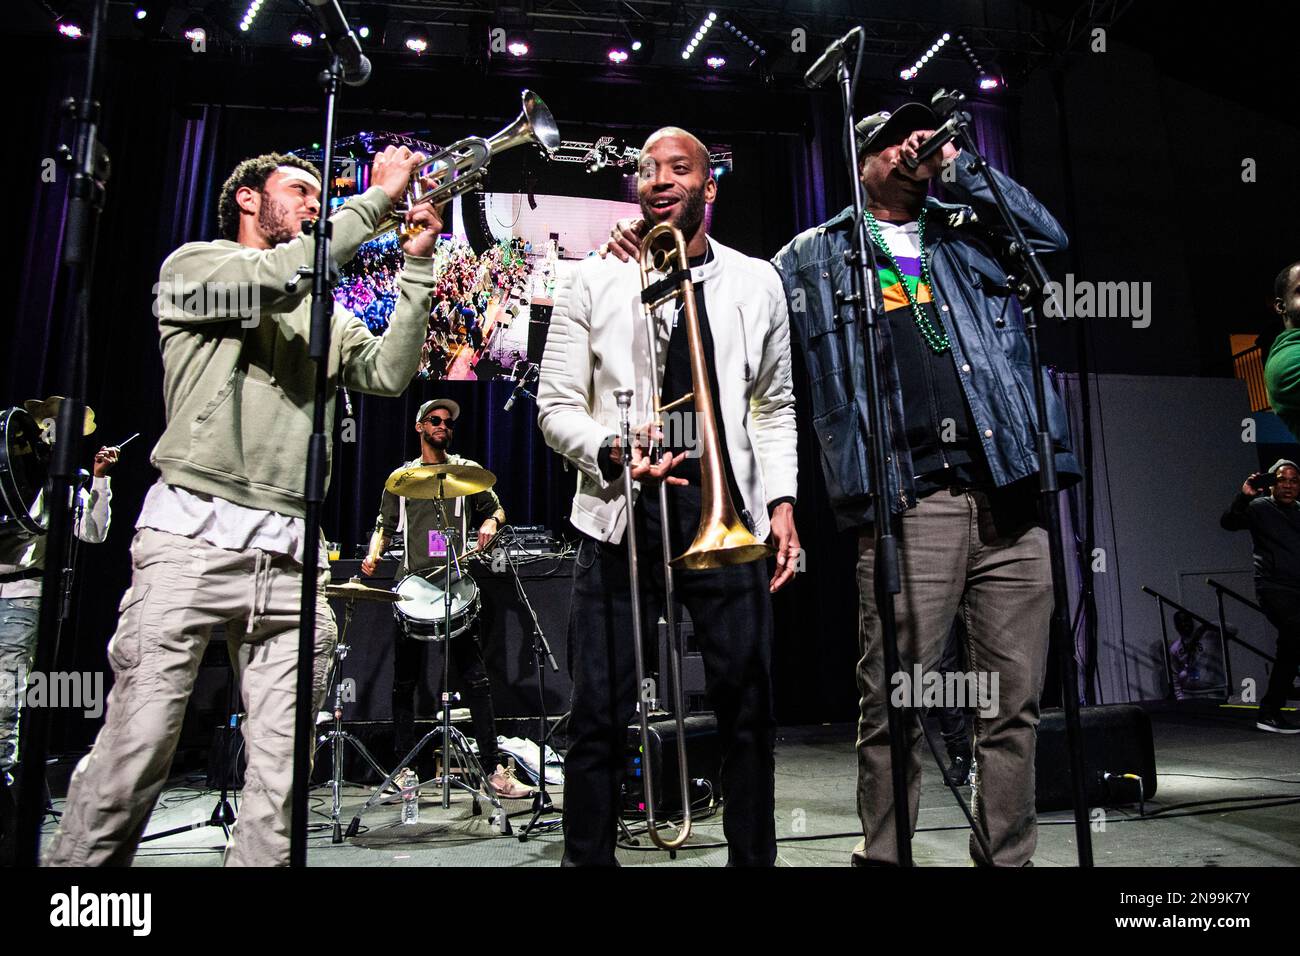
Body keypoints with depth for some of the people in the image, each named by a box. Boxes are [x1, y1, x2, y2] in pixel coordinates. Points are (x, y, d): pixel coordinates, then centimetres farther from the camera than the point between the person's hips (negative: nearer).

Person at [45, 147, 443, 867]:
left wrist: (415, 266, 6)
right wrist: (377, 198, -4)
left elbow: (388, 374, 9)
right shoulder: (193, 266, 11)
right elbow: (276, 277, -10)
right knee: (134, 752, -6)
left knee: (282, 774, 0)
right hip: (193, 538, -4)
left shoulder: (324, 314, 25)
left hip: (291, 561, 4)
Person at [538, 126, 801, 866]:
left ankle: (755, 856, 25)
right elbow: (556, 405, 4)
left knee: (750, 709, 6)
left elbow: (775, 407, 16)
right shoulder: (594, 282, 6)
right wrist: (612, 451, -15)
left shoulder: (757, 283, 12)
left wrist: (781, 501, 5)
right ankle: (588, 856, 20)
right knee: (602, 714, 1)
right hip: (622, 515, -1)